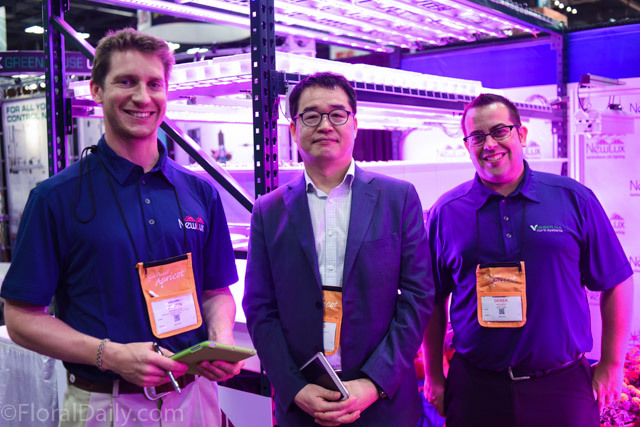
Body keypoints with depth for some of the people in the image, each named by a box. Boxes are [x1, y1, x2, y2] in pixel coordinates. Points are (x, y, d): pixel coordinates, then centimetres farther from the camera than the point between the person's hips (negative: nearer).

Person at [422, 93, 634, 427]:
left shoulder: (573, 199, -1)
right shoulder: (446, 212, 0)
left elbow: (616, 283, 4)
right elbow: (432, 300, 5)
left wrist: (611, 367, 3)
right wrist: (434, 376, 5)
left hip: (563, 386, 0)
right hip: (475, 388, 0)